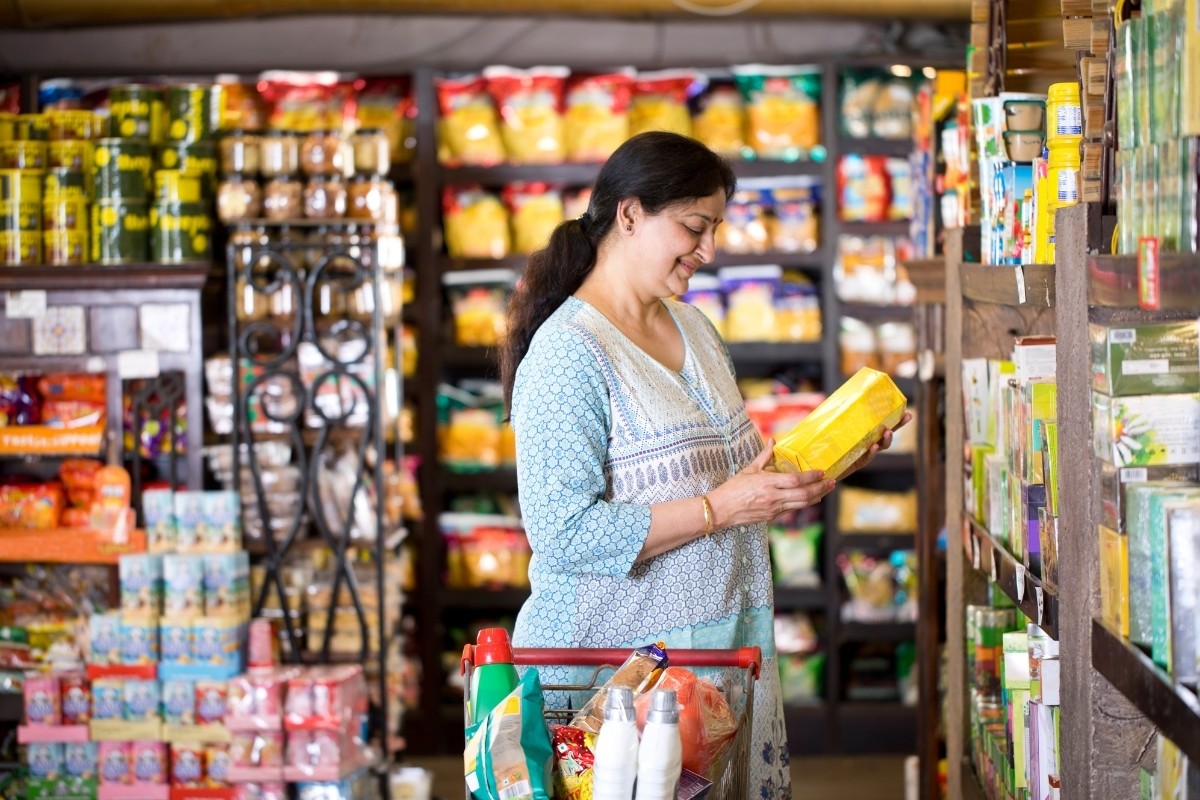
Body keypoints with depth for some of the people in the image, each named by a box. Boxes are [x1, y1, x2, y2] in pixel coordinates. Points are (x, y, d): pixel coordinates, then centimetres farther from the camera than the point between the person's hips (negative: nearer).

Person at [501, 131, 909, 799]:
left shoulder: (695, 329, 14)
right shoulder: (569, 352, -14)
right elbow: (564, 534, -22)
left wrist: (812, 468, 7)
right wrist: (719, 508, -21)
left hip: (730, 643, 8)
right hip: (618, 656, -8)